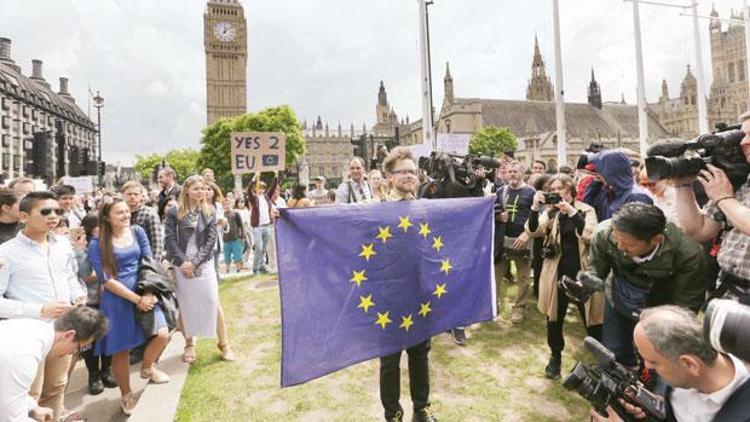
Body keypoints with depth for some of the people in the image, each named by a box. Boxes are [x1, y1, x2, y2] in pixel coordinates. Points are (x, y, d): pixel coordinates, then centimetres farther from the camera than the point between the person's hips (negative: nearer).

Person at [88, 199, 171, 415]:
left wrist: (149, 292, -8)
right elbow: (106, 279, -11)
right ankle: (126, 396, 29)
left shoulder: (137, 232, 3)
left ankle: (147, 367, 25)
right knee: (121, 350, 6)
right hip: (116, 299, -3)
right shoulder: (98, 244, -7)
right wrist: (136, 299, -15)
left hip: (144, 293, 3)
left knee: (163, 334, -8)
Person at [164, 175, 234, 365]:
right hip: (181, 265, 0)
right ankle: (189, 344, 24)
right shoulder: (174, 212, -1)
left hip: (204, 264, 1)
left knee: (213, 303, 1)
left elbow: (211, 239, -3)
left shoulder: (210, 211, 3)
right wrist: (183, 262, -14)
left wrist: (195, 261, -11)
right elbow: (169, 239, -5)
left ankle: (224, 344, 12)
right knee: (184, 305, 7)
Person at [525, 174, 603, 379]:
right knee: (554, 317, 12)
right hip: (557, 272, 2)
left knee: (590, 317, 9)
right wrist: (535, 208, -22)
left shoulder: (586, 210, -3)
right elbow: (533, 232, -10)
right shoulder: (550, 212, 3)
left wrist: (572, 212, -25)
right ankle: (555, 356, 32)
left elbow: (590, 236, -19)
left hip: (582, 272, -2)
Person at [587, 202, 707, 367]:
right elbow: (596, 267, -13)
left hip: (662, 310, -2)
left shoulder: (688, 254, -33)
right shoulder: (604, 233, -30)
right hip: (618, 301, 2)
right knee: (611, 357, 15)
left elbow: (685, 305, -19)